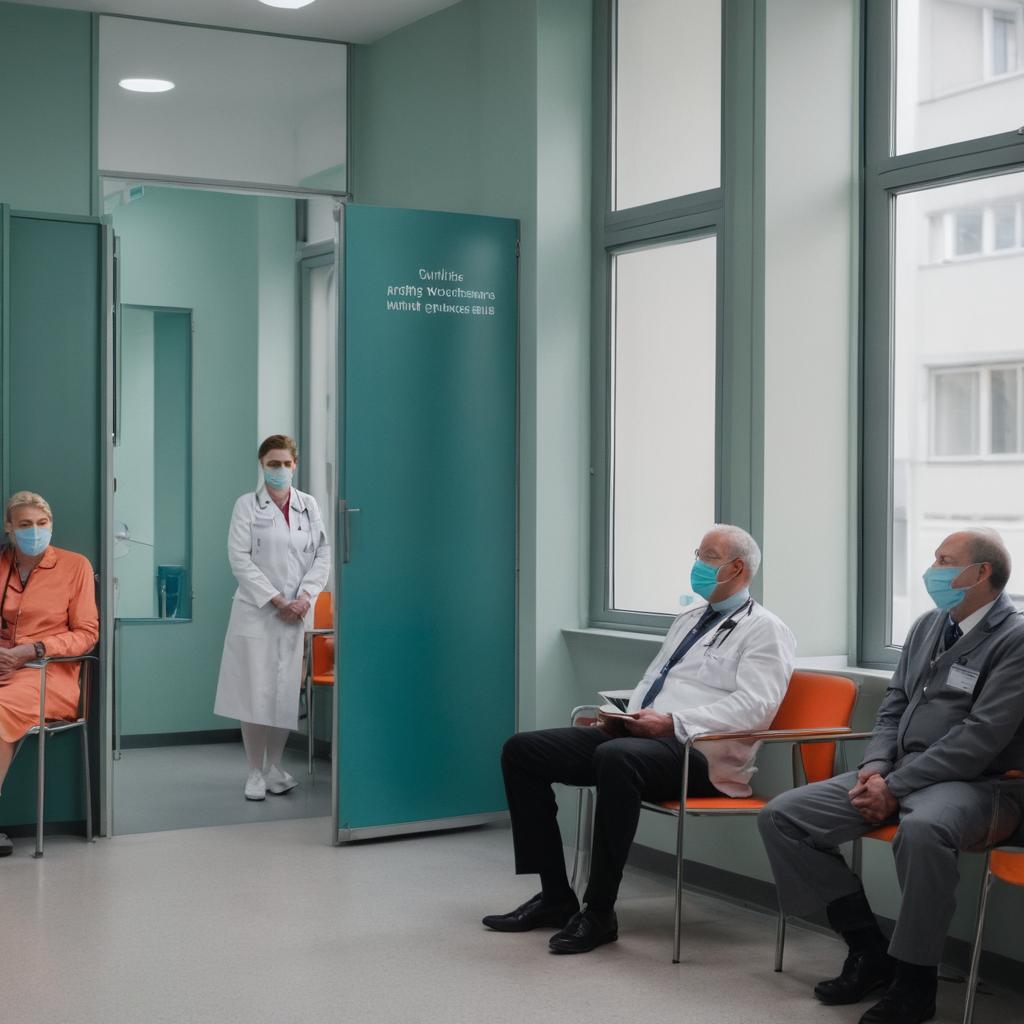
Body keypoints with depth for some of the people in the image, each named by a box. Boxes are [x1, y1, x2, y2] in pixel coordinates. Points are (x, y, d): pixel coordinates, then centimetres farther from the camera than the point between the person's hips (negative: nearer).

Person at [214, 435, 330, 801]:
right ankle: (255, 772, 7)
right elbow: (240, 559, -6)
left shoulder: (308, 506, 10)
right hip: (257, 612, -3)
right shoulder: (247, 506, 1)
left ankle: (274, 767, 17)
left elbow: (322, 555, 6)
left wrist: (304, 596, -9)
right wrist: (276, 600, -12)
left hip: (297, 615, 3)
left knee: (287, 694, 4)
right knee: (256, 694, -4)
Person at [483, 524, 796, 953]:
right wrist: (621, 716, 6)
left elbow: (753, 707, -13)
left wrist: (673, 721, -21)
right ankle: (555, 896, -3)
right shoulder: (688, 620, 26)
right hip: (635, 735, 9)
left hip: (697, 751, -9)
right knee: (521, 751, -5)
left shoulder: (763, 630, 1)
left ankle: (599, 912, -28)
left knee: (617, 758, -41)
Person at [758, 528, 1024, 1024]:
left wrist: (897, 787, -19)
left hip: (973, 784, -8)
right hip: (898, 775, 8)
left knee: (921, 831, -42)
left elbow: (981, 737, -17)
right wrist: (876, 766, -3)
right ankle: (868, 950, 2)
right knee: (781, 816, -5)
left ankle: (913, 982, -21)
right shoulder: (926, 626, 15)